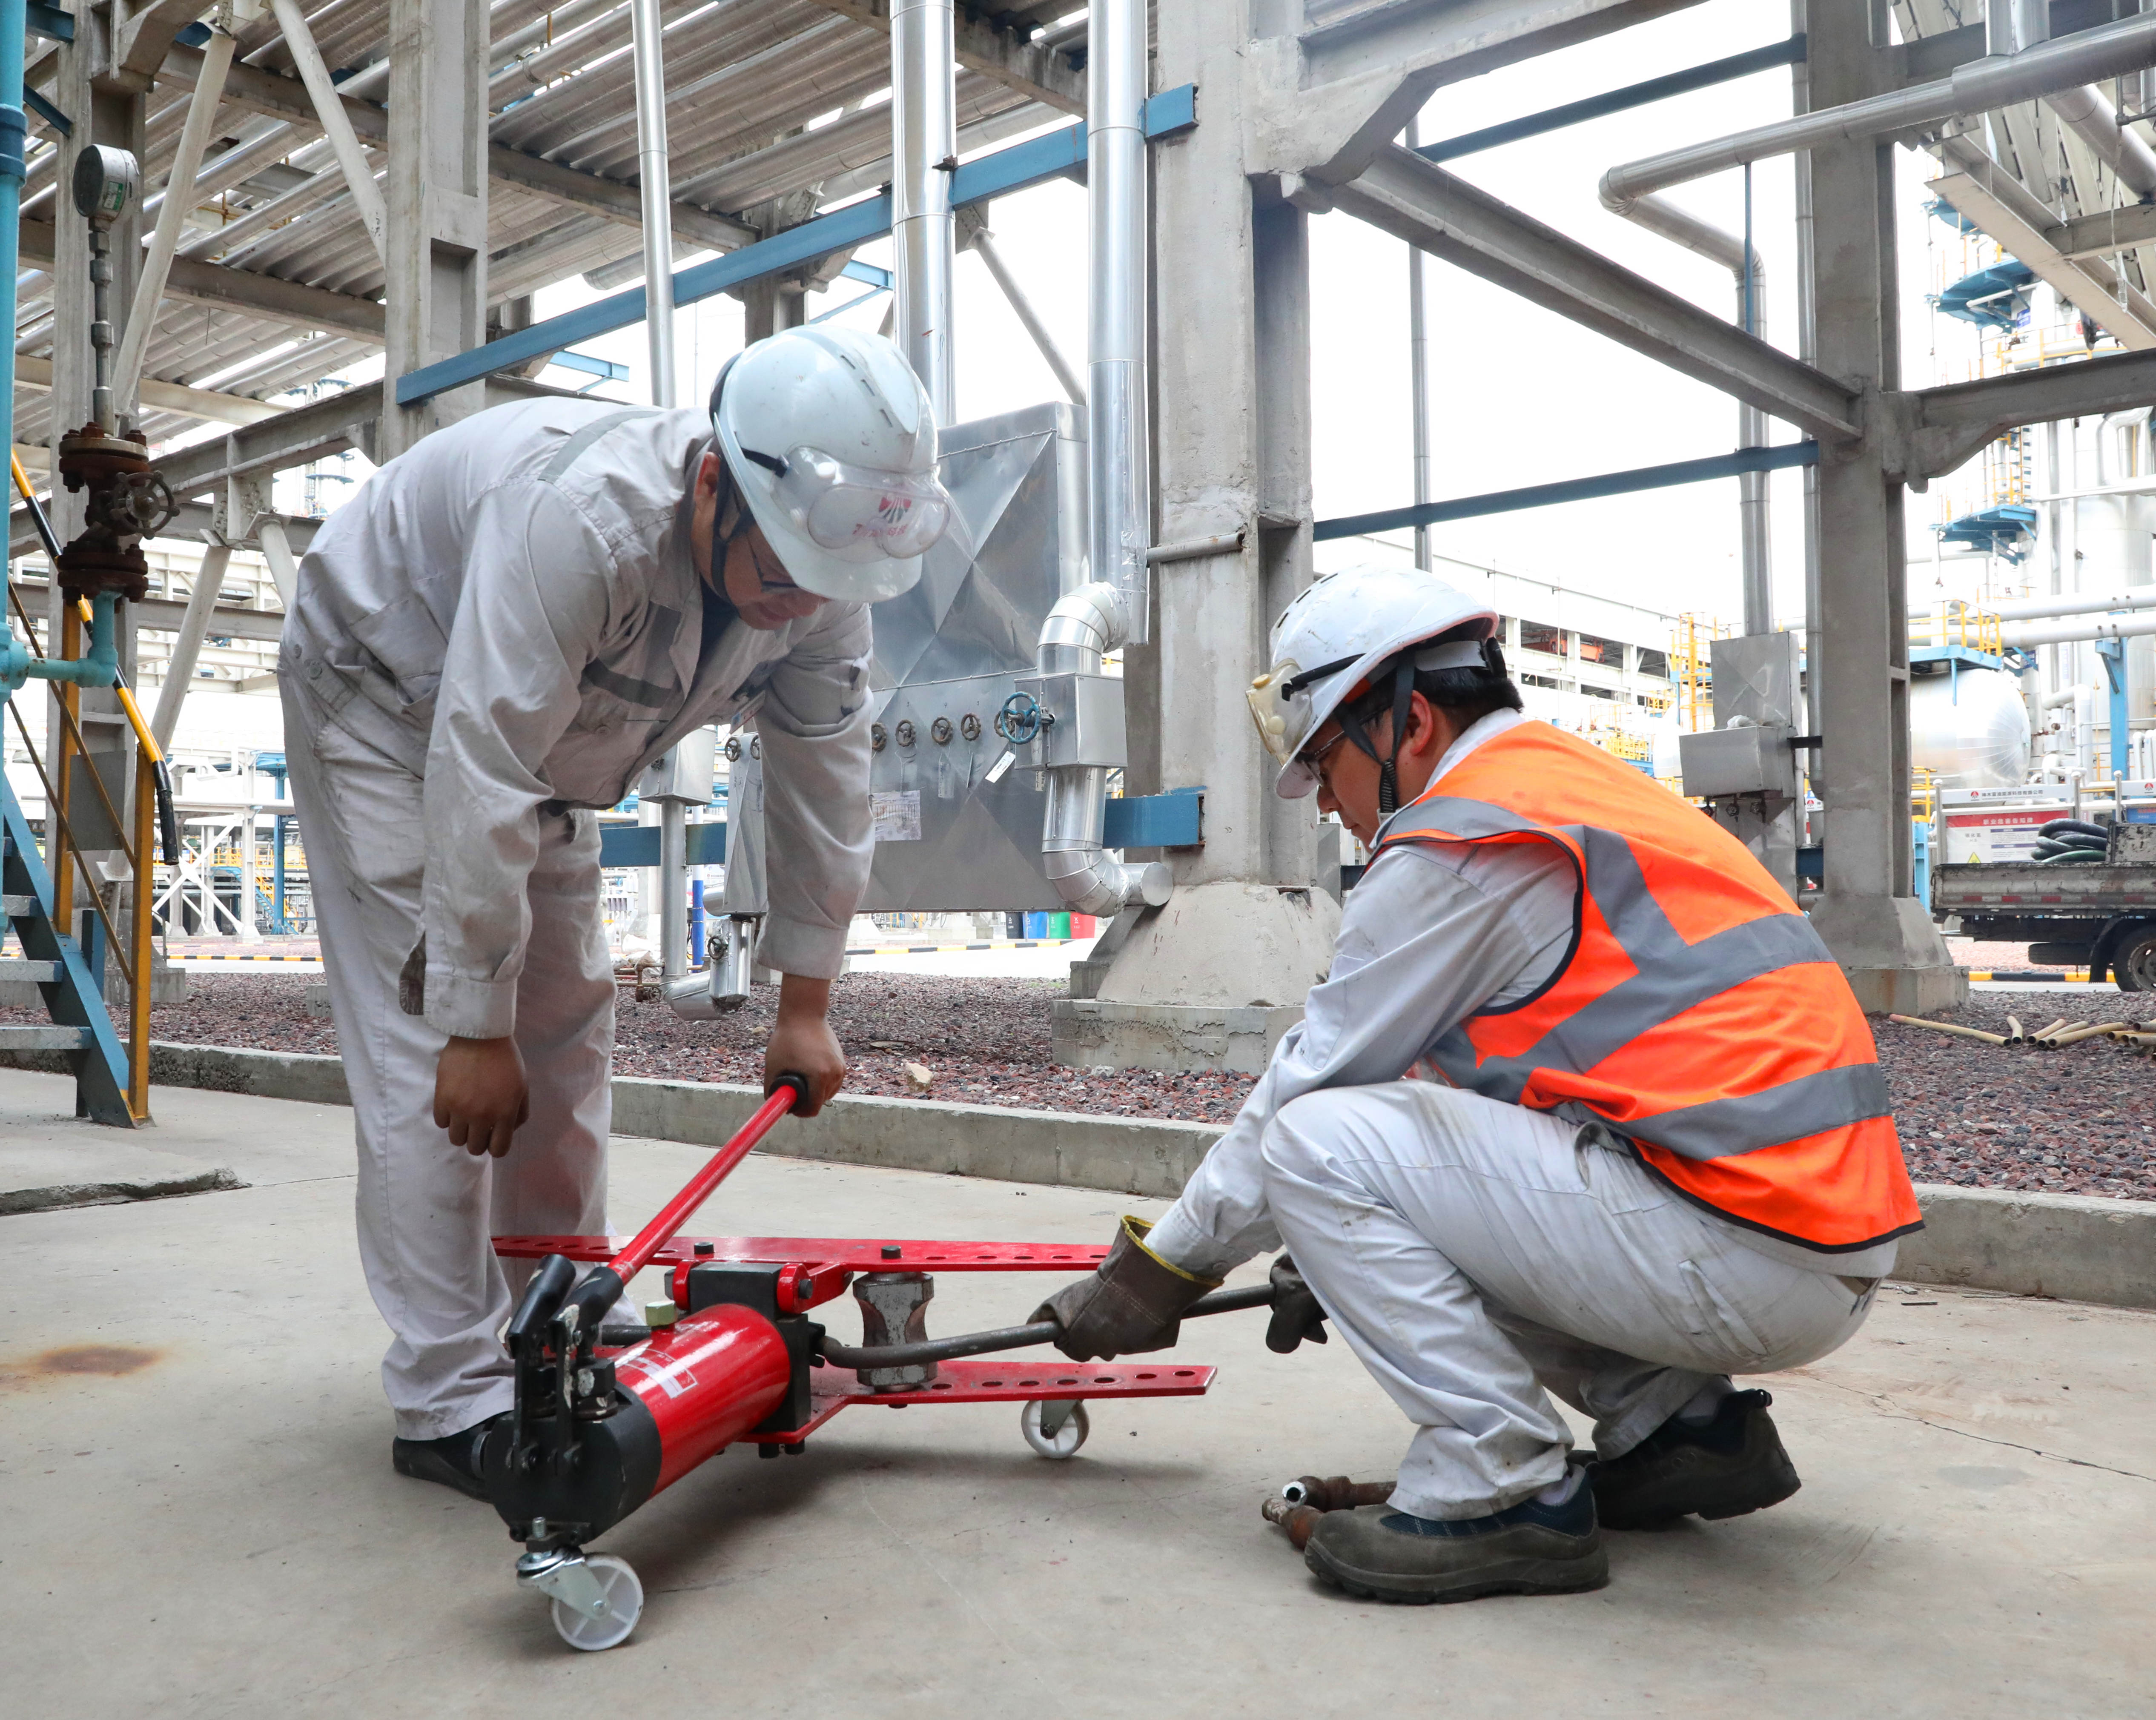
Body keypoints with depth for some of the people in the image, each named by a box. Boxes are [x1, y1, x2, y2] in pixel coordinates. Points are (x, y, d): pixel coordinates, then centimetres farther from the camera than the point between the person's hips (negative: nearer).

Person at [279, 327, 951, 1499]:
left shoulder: (820, 576, -20)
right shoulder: (583, 522, -42)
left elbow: (825, 782, -10)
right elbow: (480, 787, -40)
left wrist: (804, 1005, -7)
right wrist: (477, 1034, -35)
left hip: (538, 736, 7)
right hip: (383, 692, -7)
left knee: (565, 1019, 7)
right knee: (432, 1039, -13)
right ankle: (451, 1400, -8)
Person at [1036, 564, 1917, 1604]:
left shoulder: (1462, 838, -11)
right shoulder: (1578, 788, 20)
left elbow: (1313, 1078, -6)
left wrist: (1156, 1271, 6)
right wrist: (1343, 1256, 25)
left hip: (1743, 1260, -10)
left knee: (1321, 1141, -11)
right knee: (1420, 1146, 22)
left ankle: (1507, 1492, -6)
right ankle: (1680, 1423, 19)